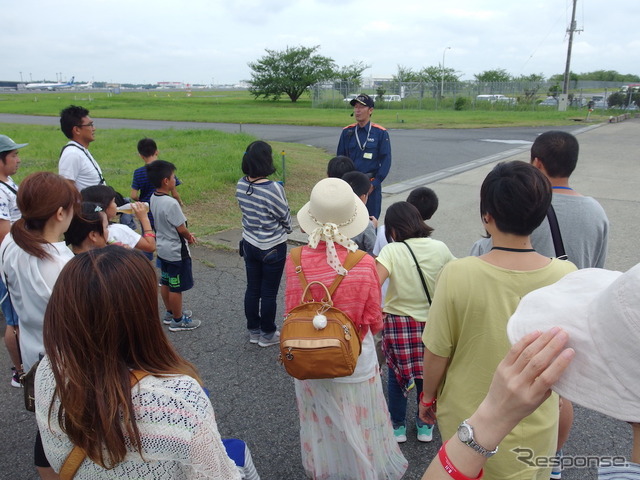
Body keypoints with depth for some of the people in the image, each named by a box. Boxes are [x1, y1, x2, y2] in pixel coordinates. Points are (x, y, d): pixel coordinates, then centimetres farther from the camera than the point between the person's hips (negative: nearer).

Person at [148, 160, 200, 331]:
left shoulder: (153, 198, 0)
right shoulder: (171, 203, -28)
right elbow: (181, 228, -22)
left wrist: (187, 234, 7)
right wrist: (189, 237, -1)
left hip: (162, 248, 9)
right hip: (176, 251, -9)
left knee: (165, 283, 21)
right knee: (176, 288, 5)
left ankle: (170, 313, 37)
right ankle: (178, 320, 19)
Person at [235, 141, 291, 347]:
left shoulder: (241, 185, -7)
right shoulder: (273, 189, -25)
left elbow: (247, 211, 5)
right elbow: (285, 217, -12)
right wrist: (287, 230, 9)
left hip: (249, 244, 6)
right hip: (273, 248, -6)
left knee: (252, 289, 18)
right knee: (269, 293, 10)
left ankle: (253, 331, 33)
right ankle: (267, 334, 26)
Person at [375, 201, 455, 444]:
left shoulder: (392, 251, -17)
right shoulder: (440, 249, -7)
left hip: (398, 322, -3)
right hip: (431, 321, 3)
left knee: (397, 375, 17)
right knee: (427, 374, 21)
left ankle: (398, 426, 32)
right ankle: (425, 425, 37)